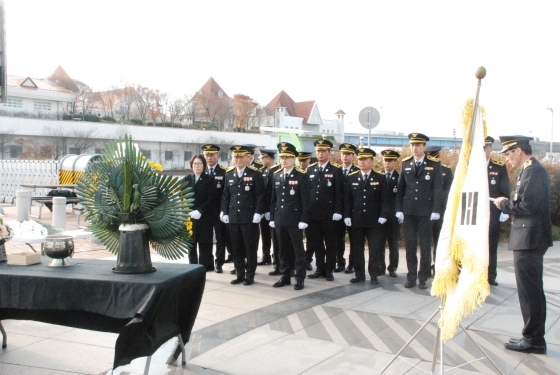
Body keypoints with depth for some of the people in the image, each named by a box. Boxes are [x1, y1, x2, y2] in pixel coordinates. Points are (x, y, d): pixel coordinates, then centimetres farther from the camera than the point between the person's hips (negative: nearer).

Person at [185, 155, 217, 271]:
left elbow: (211, 198, -6)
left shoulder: (209, 179, 3)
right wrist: (189, 212, -10)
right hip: (189, 217, 3)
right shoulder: (187, 179, 12)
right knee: (191, 245, 4)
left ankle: (203, 269, 3)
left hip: (205, 217, -3)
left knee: (204, 245, -2)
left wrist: (199, 211, -16)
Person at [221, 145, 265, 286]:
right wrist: (225, 213, 7)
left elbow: (260, 196, -7)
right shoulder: (228, 174, 10)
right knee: (236, 247, 9)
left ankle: (250, 275, 12)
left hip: (250, 217, -4)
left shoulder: (255, 174, -4)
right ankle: (239, 274, 20)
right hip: (233, 217, 4)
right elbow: (225, 195, 12)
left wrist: (258, 213, -13)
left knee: (250, 248, 3)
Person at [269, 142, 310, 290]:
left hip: (295, 220, -5)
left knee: (298, 250, 4)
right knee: (283, 250, 12)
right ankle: (285, 276, 22)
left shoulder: (301, 176, -8)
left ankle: (300, 278, 11)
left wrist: (303, 220, -14)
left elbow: (305, 200, -10)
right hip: (280, 220, 5)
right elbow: (273, 198, 13)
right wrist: (272, 217, 9)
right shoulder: (276, 175, 9)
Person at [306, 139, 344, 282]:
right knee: (316, 243, 10)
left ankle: (329, 270, 13)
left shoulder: (336, 170, -2)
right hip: (313, 213, 4)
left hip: (328, 214, -4)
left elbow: (339, 193, -6)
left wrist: (337, 212, -13)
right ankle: (320, 269, 20)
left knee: (330, 243, 5)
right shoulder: (310, 170, 10)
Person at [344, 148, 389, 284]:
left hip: (374, 221, -2)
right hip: (356, 220, 2)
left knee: (375, 249, 3)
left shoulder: (380, 178, 1)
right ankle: (359, 274, 17)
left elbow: (384, 199, -1)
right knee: (357, 249, 7)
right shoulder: (351, 178, 6)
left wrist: (383, 216, -10)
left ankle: (374, 275, 12)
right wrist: (347, 216, -3)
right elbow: (347, 199, 5)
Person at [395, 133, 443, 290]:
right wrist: (399, 210, 1)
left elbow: (438, 189, -4)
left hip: (426, 212, -2)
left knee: (425, 246, 5)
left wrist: (436, 211, -10)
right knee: (410, 245, 6)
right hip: (408, 211, 2)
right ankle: (411, 276, 16)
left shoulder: (434, 164, -1)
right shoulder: (405, 163, 6)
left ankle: (423, 278, 15)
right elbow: (400, 188, 7)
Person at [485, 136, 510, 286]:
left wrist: (505, 210, -3)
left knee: (491, 246, 7)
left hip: (492, 214, 0)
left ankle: (491, 276, 18)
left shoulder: (500, 167, 3)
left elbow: (505, 191, 3)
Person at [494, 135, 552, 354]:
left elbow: (526, 206, -23)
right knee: (532, 290, 15)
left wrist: (504, 204, -9)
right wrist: (508, 204, 4)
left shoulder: (534, 172, -17)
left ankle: (533, 340, 6)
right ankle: (534, 337, 23)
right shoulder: (530, 171, 15)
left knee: (529, 291, -3)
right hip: (529, 239, 11)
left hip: (529, 240, -11)